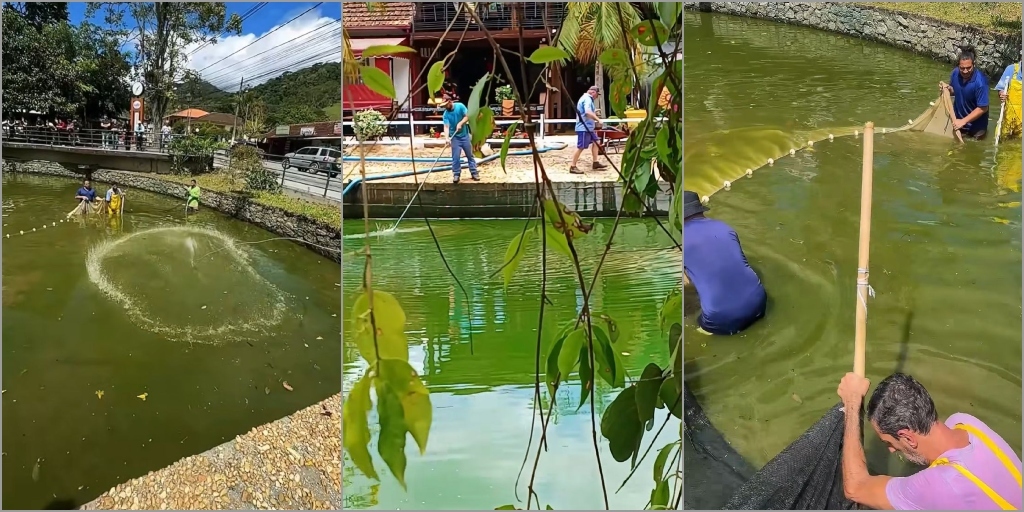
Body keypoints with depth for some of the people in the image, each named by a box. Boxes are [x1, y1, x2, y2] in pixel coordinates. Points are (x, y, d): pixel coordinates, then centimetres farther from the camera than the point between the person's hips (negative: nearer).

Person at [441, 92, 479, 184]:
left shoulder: (460, 106, -10)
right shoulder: (446, 114, -10)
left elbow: (467, 117, -8)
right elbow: (446, 126, -19)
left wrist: (460, 123, -24)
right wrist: (447, 138, -34)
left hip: (465, 135, 0)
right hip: (455, 137, 0)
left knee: (470, 155, 7)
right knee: (455, 157, -4)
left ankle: (474, 173, 14)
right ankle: (456, 174, 3)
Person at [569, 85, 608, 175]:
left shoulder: (586, 98, 18)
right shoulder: (587, 99, -15)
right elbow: (588, 112, -32)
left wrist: (594, 112, 20)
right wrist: (598, 119, -30)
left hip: (588, 127, 11)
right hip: (584, 128, -11)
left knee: (595, 142, 15)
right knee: (580, 147, -8)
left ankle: (595, 163, 19)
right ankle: (572, 167, -5)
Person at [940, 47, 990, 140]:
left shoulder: (980, 82, -29)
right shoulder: (955, 73, -13)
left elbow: (983, 108, -24)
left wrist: (963, 121, -27)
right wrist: (948, 89, -14)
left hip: (975, 124, -5)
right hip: (957, 120, 5)